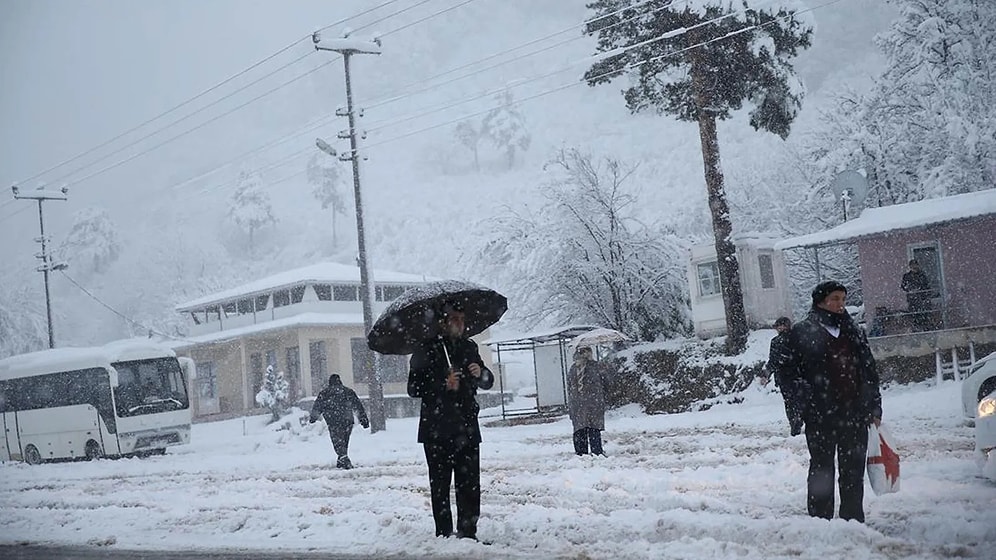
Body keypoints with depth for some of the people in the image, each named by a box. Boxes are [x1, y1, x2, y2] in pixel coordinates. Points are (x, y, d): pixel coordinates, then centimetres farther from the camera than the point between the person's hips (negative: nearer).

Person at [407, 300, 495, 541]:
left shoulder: (469, 347, 14)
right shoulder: (426, 350, -2)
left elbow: (488, 383, 18)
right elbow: (414, 388, -7)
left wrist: (481, 374, -5)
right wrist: (444, 385, -20)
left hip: (467, 428, 4)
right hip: (437, 429, -4)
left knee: (470, 485, 1)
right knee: (440, 485, -2)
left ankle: (468, 533, 6)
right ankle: (444, 535, 2)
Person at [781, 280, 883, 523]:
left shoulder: (854, 332, 14)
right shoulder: (803, 333, -1)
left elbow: (870, 372, 17)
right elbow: (790, 375, -3)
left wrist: (874, 408, 12)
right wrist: (807, 404, -14)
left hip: (855, 414, 4)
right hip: (820, 417, -4)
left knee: (854, 471, 9)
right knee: (822, 470, 1)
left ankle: (854, 520, 17)